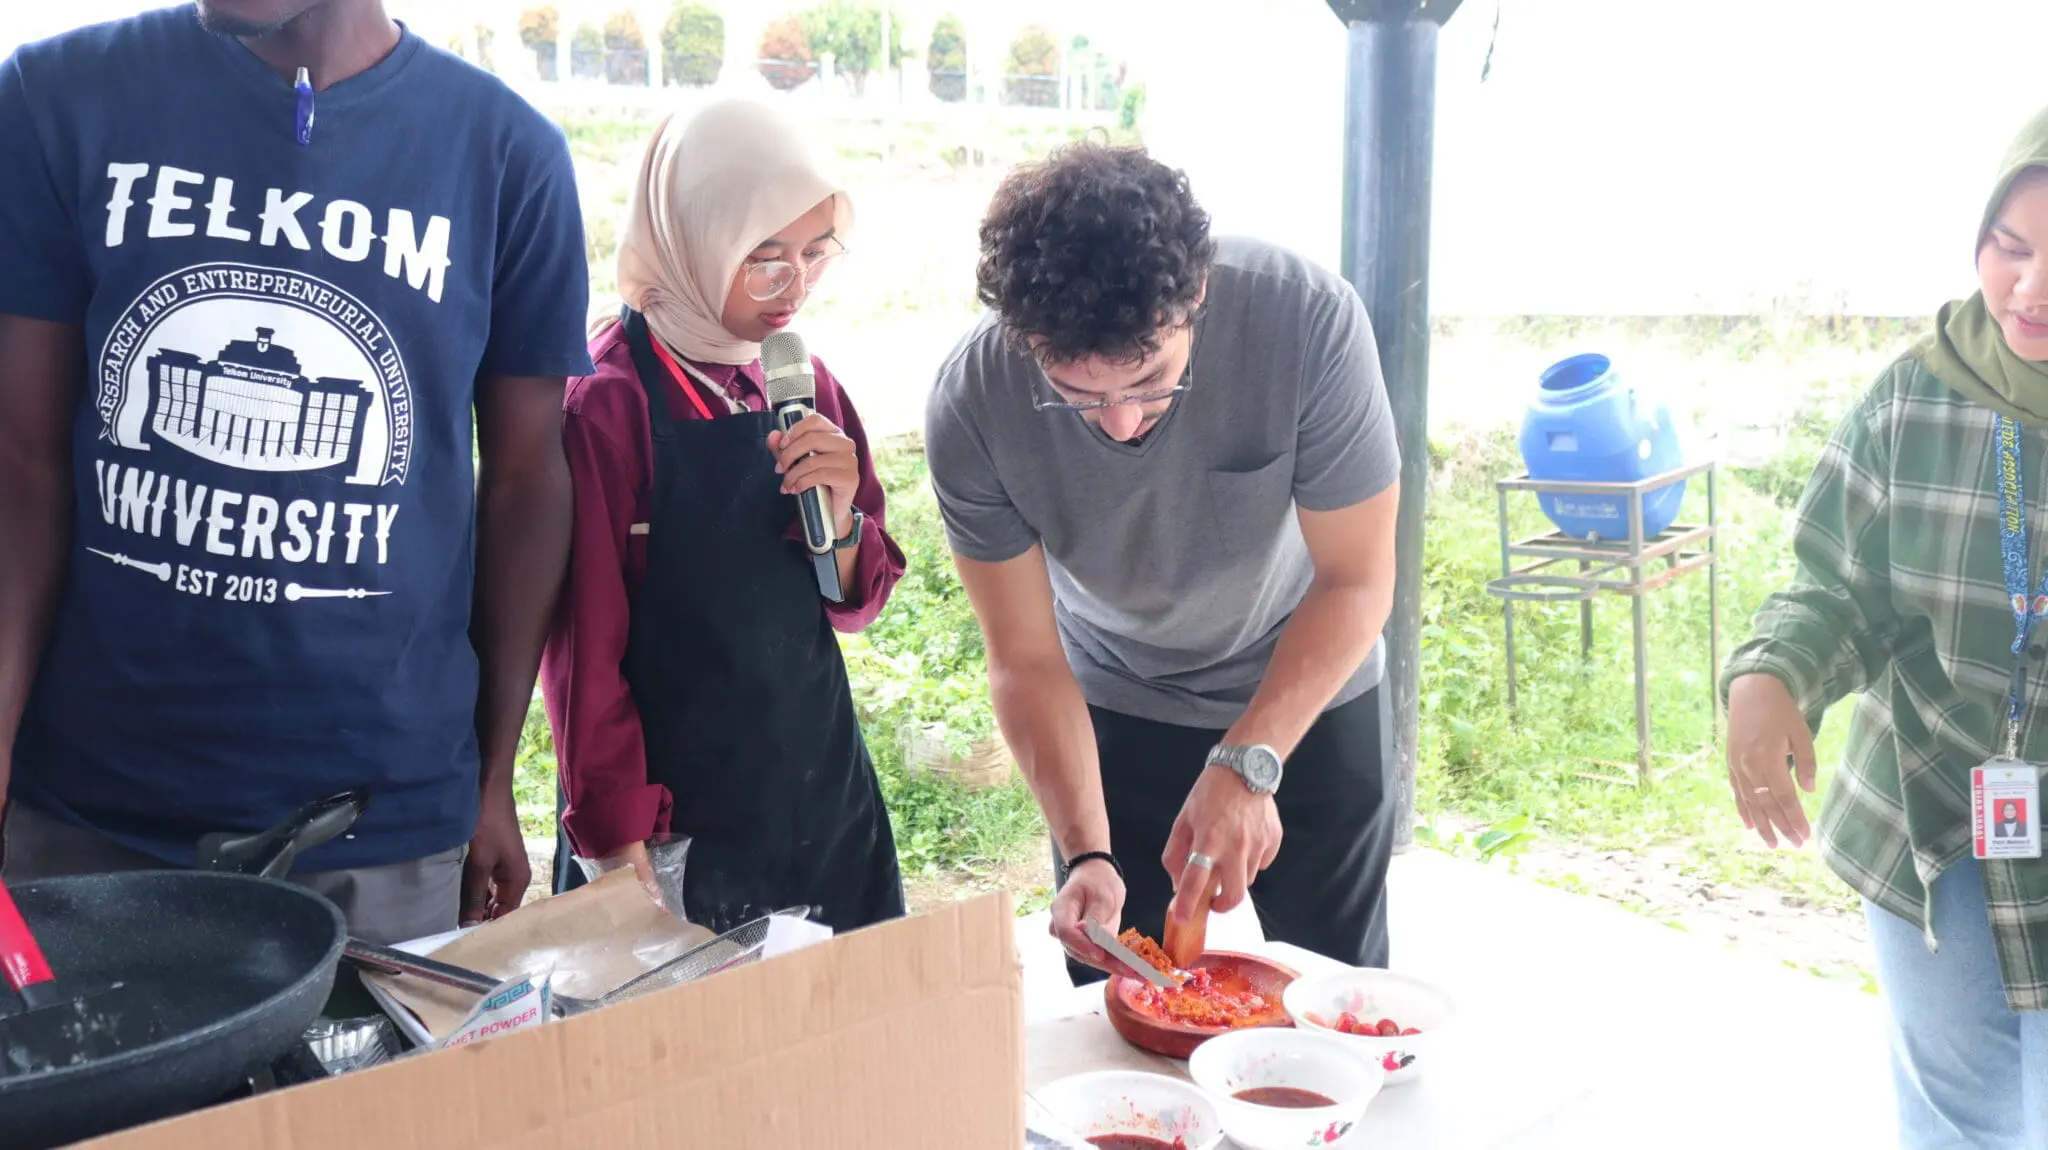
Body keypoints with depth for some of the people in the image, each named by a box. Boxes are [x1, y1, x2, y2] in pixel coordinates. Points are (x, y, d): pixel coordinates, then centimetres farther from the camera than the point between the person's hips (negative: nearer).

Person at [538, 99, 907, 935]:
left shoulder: (803, 380, 3)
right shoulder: (608, 401, -15)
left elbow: (854, 605, 9)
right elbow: (584, 648, -12)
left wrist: (841, 520, -11)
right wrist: (619, 851, -13)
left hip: (824, 802, 6)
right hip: (673, 833, -6)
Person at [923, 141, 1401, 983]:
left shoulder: (1309, 320, -33)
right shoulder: (970, 406, -28)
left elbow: (1358, 582, -23)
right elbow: (1026, 660, -20)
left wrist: (1247, 763, -34)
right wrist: (1085, 852, -32)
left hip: (1309, 694, 0)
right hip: (1112, 707, 1)